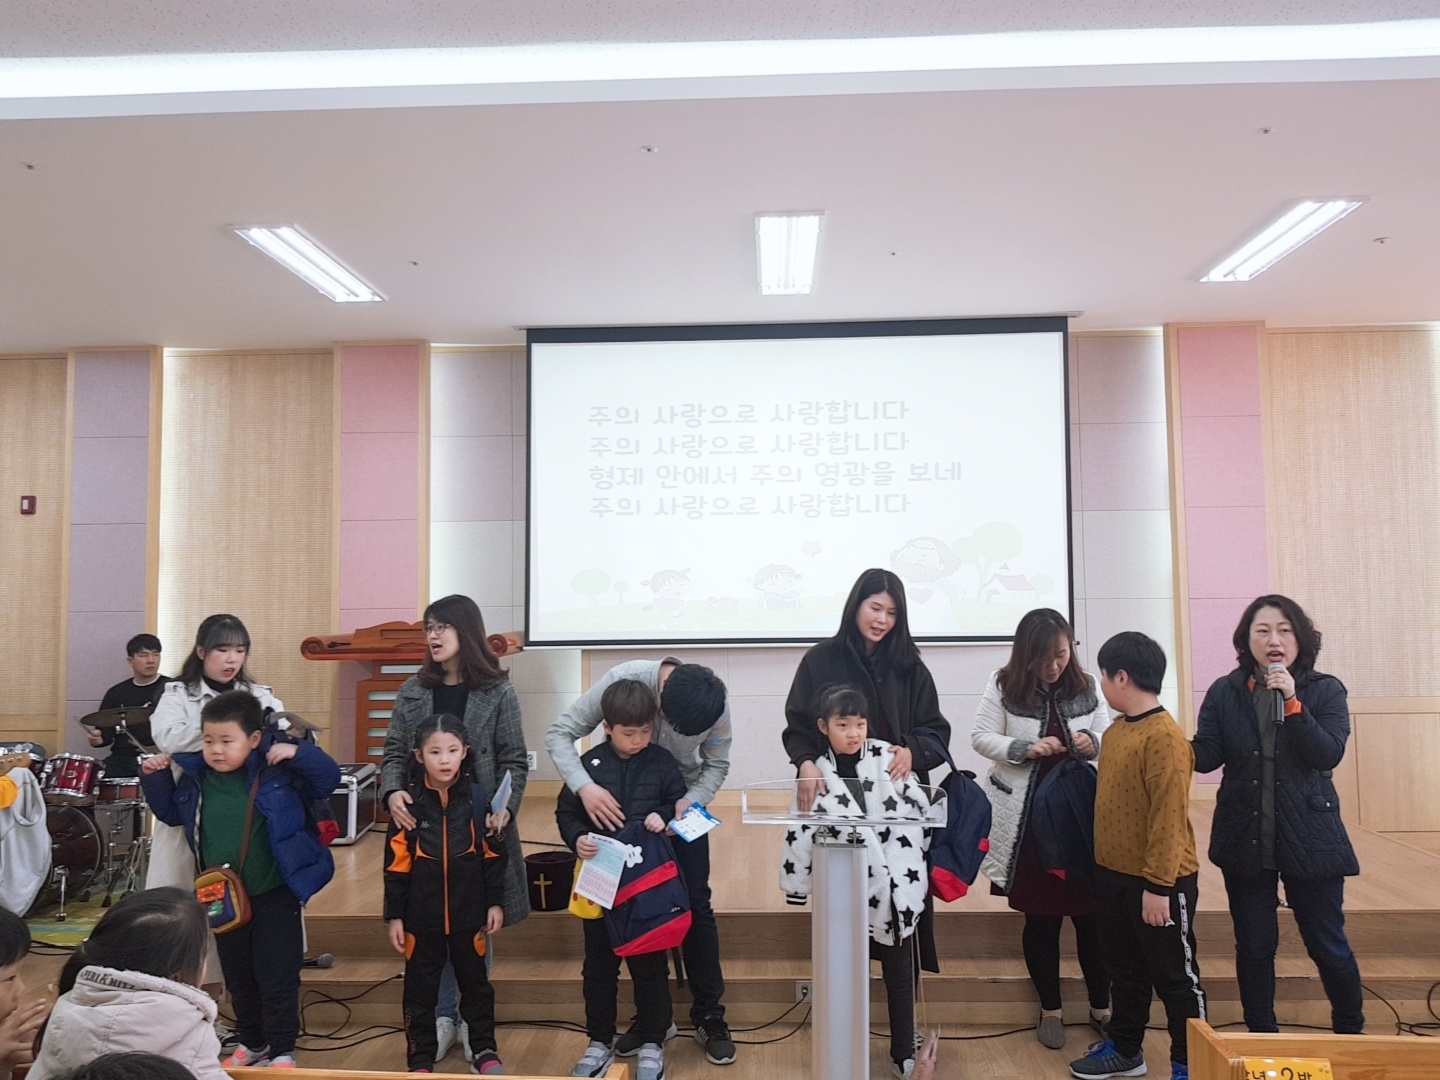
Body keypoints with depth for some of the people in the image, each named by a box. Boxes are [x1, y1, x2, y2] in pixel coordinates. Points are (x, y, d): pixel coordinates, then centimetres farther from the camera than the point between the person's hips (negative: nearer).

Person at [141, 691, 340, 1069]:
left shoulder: (280, 768, -15)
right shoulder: (195, 777, -2)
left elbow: (329, 779, -15)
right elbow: (170, 812, 16)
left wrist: (299, 753, -28)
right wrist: (155, 778, 2)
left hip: (274, 895, -5)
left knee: (277, 979, 3)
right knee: (238, 979, 20)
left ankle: (282, 1051, 18)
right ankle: (253, 1043, 39)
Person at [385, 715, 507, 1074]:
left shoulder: (477, 799, -6)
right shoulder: (409, 803, -7)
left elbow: (492, 855, 0)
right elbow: (396, 865, -3)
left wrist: (495, 902, 0)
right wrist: (394, 915, -3)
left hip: (468, 913, 0)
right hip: (422, 916, 0)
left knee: (475, 984, 14)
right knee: (420, 989, 11)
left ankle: (484, 1051, 29)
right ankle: (420, 1058, 27)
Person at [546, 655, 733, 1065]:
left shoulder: (715, 705, -25)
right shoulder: (625, 679, -31)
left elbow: (716, 765, -9)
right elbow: (559, 734, -25)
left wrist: (688, 804, -27)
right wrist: (585, 787, -40)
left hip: (684, 804, 1)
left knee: (695, 906, 0)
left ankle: (709, 1017, 14)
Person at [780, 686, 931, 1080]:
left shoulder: (888, 758, -6)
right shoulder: (818, 774, -3)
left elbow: (918, 809, -2)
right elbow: (801, 831, 2)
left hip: (897, 887, 0)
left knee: (899, 974, 13)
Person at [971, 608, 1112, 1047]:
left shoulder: (1086, 686, -2)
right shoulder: (1004, 685, -7)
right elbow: (981, 737, -5)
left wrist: (1094, 744, -16)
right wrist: (1027, 748, -19)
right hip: (1027, 815, -1)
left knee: (1091, 912, 6)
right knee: (1040, 916, 9)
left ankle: (1101, 1007, 26)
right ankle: (1050, 1009, 27)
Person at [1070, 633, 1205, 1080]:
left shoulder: (1164, 737, -20)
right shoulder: (1116, 730, 6)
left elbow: (1169, 817, -22)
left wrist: (1157, 886, -21)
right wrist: (1103, 868, 14)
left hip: (1158, 882, -8)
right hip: (1113, 876, 8)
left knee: (1174, 977, 9)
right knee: (1125, 968, 21)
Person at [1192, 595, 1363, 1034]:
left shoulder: (1325, 691, -3)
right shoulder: (1224, 693, 0)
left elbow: (1328, 755, -15)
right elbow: (1207, 755, -9)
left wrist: (1291, 702, -24)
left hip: (1309, 838, -1)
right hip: (1245, 839, 1)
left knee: (1327, 944, 10)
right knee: (1254, 946, 11)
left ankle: (1351, 1036, 33)